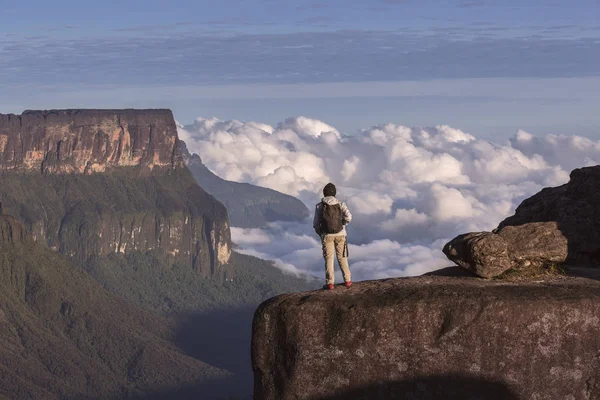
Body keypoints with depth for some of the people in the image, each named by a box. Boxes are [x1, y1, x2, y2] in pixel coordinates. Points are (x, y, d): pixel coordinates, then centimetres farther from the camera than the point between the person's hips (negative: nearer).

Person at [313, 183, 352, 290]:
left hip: (327, 235, -1)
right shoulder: (340, 204, -2)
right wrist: (342, 224, 2)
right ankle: (347, 280, 11)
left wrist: (320, 233, 15)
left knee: (329, 258, 4)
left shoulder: (319, 206, -2)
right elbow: (348, 217, -16)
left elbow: (316, 224, -2)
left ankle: (330, 283, -2)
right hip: (340, 234, 1)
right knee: (342, 257, 11)